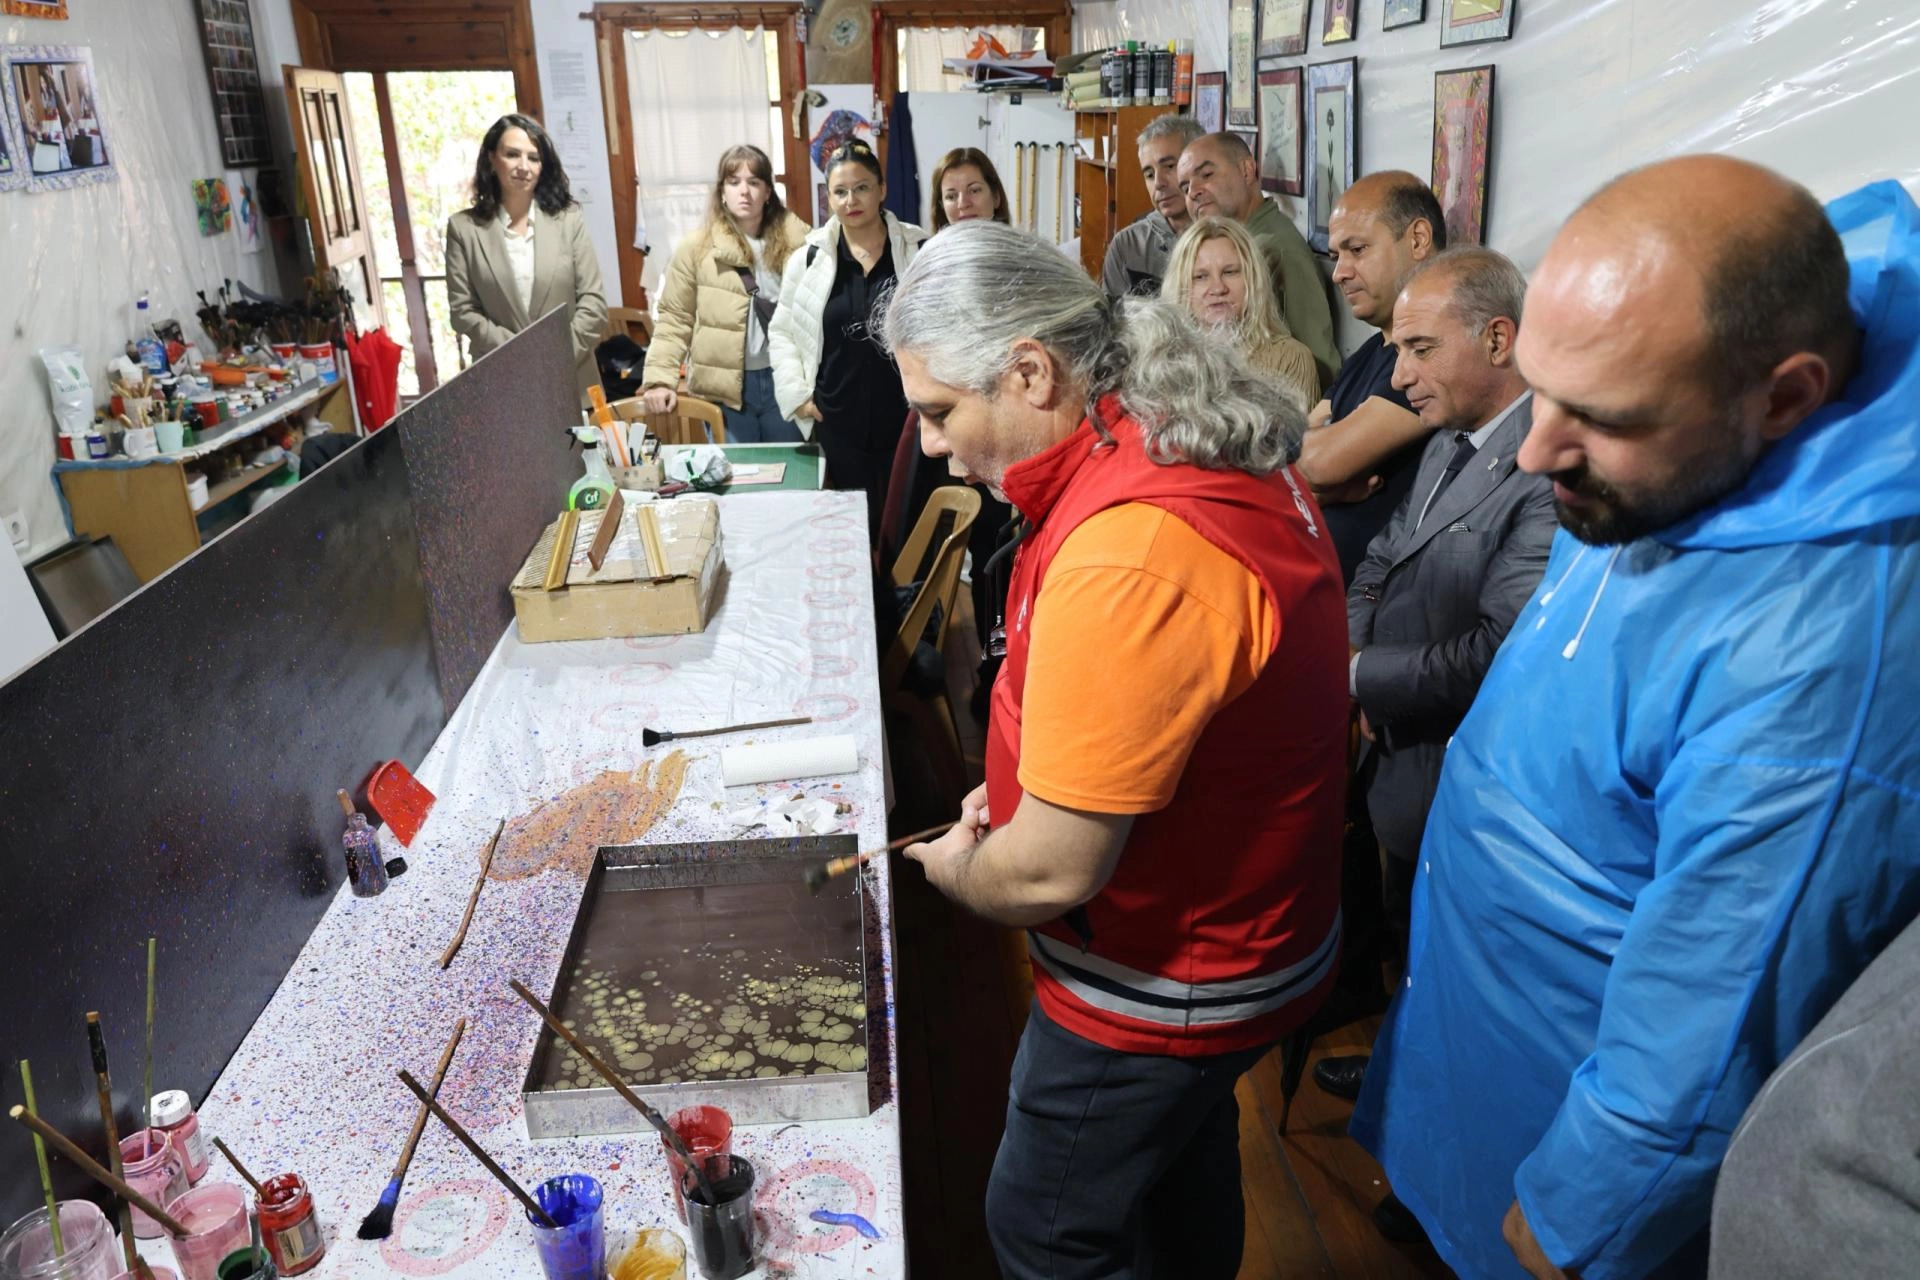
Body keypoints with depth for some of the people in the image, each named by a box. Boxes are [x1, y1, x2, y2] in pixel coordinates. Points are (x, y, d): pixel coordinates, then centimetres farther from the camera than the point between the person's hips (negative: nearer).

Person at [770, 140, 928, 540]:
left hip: (908, 420, -1)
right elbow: (782, 331, 12)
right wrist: (797, 394, 1)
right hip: (838, 425, 1)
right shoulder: (809, 259, 3)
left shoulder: (920, 252, -1)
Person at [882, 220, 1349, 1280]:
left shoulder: (1125, 561, -36)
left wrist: (954, 867, -8)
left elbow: (1051, 872, -30)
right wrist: (1028, 789, 3)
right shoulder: (1219, 458, -4)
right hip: (1238, 932, 9)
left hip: (1162, 987, -9)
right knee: (1186, 1153, 31)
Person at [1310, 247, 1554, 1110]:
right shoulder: (1448, 443, 5)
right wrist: (1353, 647, -8)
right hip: (1403, 759, 9)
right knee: (1406, 940, 28)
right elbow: (1383, 558, 11)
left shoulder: (1553, 473, -27)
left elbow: (1499, 654, -30)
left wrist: (1358, 675, -20)